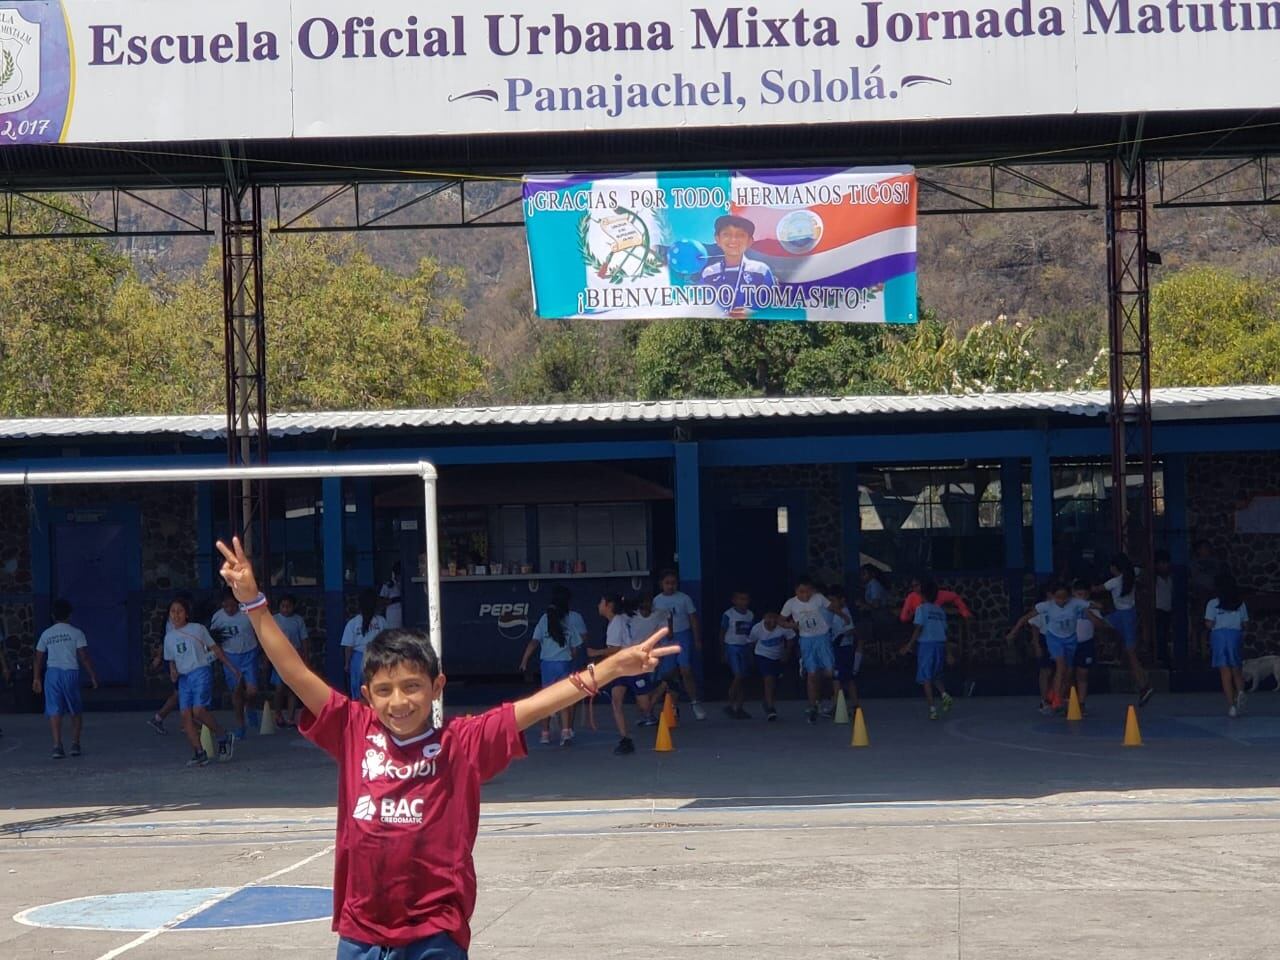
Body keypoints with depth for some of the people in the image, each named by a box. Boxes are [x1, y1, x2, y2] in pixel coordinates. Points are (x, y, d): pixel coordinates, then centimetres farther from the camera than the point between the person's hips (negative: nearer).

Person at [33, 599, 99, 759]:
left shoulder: (46, 634, 9)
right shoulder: (76, 633, 0)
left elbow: (39, 658, 11)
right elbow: (83, 656, -5)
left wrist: (36, 678, 19)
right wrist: (93, 675, 0)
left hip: (52, 673, 2)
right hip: (71, 672, -1)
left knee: (54, 711, -2)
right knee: (76, 711, 14)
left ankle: (57, 746, -14)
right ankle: (75, 744, 12)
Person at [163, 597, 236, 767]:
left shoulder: (197, 629, 2)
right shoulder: (169, 637, 13)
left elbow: (214, 648, 7)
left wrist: (231, 667, 6)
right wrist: (173, 672, 0)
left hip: (201, 672, -5)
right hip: (183, 677, 5)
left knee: (198, 711, -20)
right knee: (186, 715, -8)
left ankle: (224, 738, 1)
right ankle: (199, 753, -4)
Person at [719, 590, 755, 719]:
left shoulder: (750, 615, 8)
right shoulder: (728, 615, -6)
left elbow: (752, 634, 14)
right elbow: (722, 633, -2)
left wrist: (752, 651, 10)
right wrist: (723, 652, -4)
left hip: (745, 647, 5)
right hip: (732, 647, -5)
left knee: (744, 678, 4)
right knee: (738, 676, -14)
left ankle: (738, 707, 11)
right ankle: (730, 705, -4)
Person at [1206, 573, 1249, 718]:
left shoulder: (1213, 604, -3)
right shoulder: (1240, 604, 4)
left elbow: (1209, 624, -8)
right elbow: (1244, 624, 5)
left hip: (1219, 635, -2)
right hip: (1236, 635, 2)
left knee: (1225, 673, 0)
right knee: (1236, 670, 12)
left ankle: (1231, 705, -5)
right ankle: (1240, 692, -18)